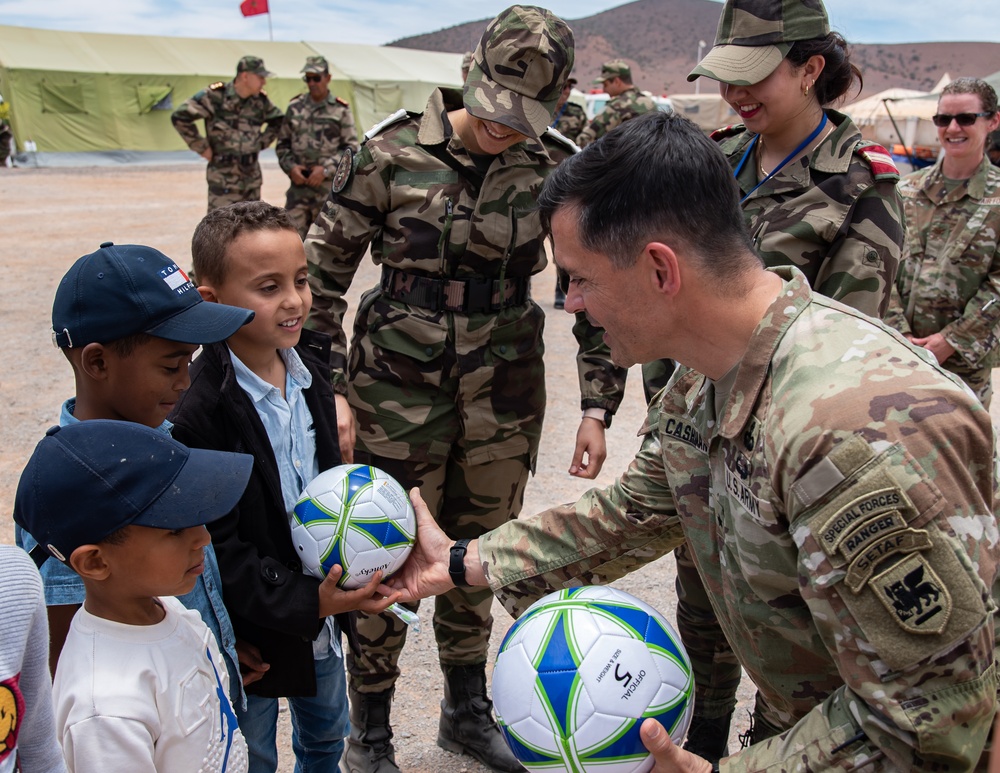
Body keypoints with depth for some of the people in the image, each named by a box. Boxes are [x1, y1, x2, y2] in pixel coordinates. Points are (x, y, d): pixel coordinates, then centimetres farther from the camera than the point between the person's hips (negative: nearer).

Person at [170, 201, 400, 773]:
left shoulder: (309, 371, -3)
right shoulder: (197, 410, -27)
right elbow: (215, 547, -24)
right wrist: (305, 602, -28)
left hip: (324, 612, 7)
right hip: (251, 634, -6)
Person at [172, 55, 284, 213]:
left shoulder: (260, 100, 4)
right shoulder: (215, 96, -12)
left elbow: (277, 121, 23)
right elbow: (180, 117, -14)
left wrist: (260, 143, 10)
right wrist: (202, 148, -10)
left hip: (252, 178, 6)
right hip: (224, 180, -6)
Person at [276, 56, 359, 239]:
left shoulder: (341, 110, 1)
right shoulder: (295, 107, 9)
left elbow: (351, 147, -1)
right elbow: (282, 143, 13)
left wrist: (326, 169, -11)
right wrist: (290, 167, -5)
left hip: (329, 186, -2)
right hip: (298, 185, 2)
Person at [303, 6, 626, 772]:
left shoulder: (559, 169, -5)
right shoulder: (392, 152, -11)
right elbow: (321, 272, -4)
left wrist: (597, 406, -2)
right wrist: (328, 388, -7)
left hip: (503, 397, 2)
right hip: (396, 392, -2)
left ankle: (467, 711, 40)